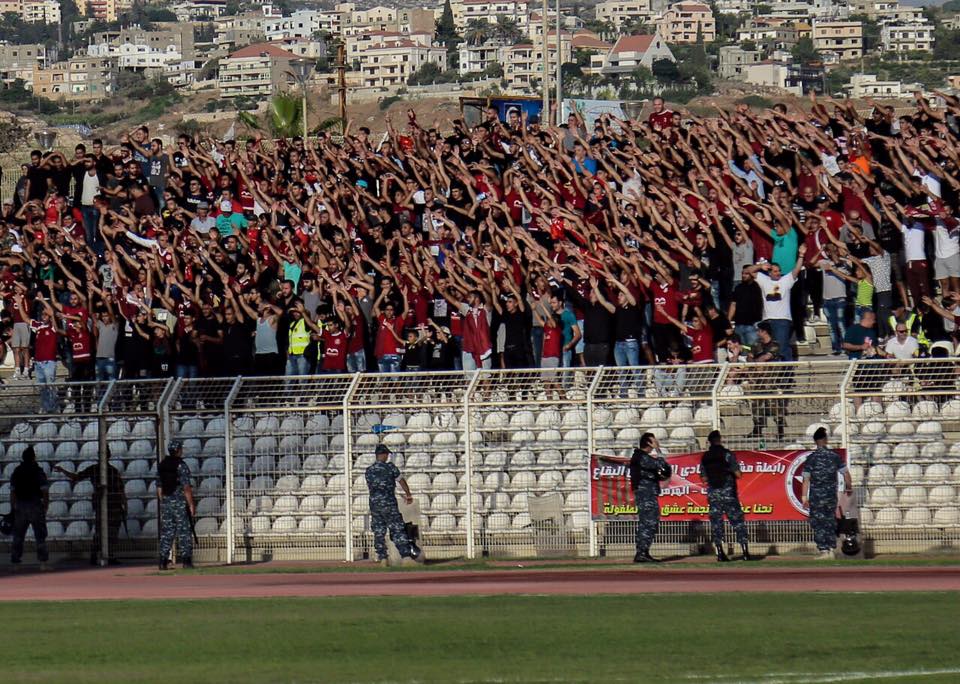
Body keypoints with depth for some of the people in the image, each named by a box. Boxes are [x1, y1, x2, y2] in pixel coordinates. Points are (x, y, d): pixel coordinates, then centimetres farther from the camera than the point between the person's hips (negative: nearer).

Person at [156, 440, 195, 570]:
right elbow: (186, 488, -15)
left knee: (166, 533, 6)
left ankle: (163, 561, 0)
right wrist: (191, 505, -11)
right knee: (184, 533, -2)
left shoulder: (162, 466, 8)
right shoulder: (181, 466, -11)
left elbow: (159, 488, 11)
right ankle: (186, 560, -5)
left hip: (166, 502, 5)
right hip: (180, 503, -5)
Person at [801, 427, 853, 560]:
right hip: (831, 494, 3)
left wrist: (804, 497, -6)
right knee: (830, 523, 12)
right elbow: (846, 473, 6)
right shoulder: (835, 456, 1)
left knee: (818, 524, 0)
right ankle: (831, 551, 11)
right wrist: (849, 487, 23)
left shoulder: (811, 458, -5)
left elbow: (806, 479, -8)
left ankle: (824, 551, -7)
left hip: (816, 495, -3)